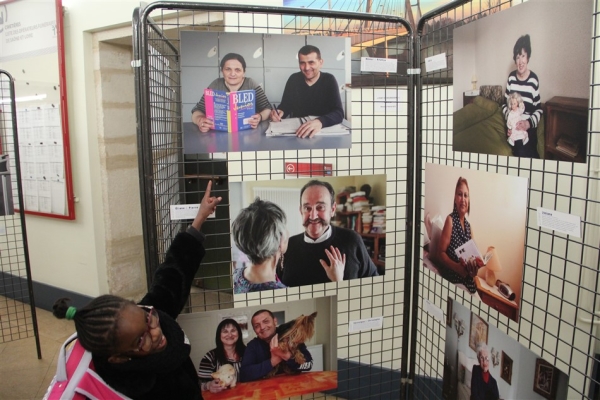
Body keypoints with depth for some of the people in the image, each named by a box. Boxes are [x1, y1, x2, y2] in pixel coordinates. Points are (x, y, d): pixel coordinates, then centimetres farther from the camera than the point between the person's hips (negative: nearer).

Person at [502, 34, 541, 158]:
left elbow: (539, 109, 2)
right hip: (513, 126, 1)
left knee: (524, 152, -26)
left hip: (529, 128, -1)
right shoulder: (511, 77, 4)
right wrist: (510, 118, -8)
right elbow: (504, 104, 12)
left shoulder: (533, 79, -3)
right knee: (521, 151, -27)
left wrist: (529, 123, -16)